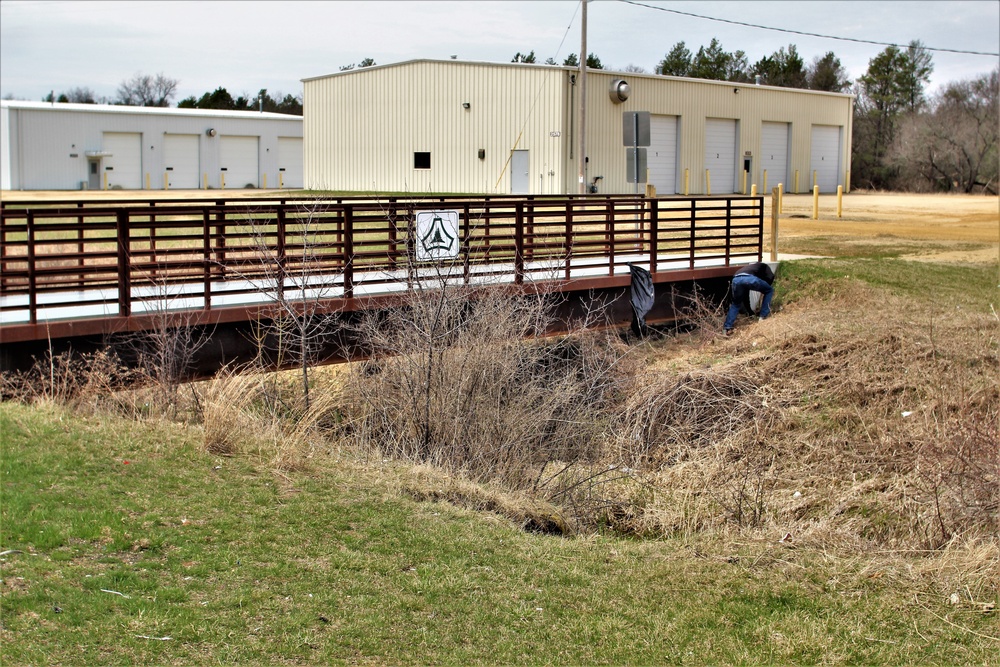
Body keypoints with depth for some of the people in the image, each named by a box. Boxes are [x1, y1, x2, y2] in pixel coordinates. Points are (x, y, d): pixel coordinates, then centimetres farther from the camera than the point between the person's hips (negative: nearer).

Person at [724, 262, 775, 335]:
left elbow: (745, 298, 47)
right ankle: (764, 316, 21)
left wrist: (751, 312, 53)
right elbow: (770, 277, 13)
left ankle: (727, 328, 15)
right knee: (769, 291, 24)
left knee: (735, 304, 28)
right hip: (750, 278, -5)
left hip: (736, 279, 5)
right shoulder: (764, 266, 36)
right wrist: (763, 289, 29)